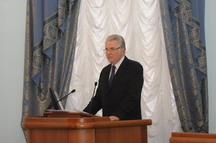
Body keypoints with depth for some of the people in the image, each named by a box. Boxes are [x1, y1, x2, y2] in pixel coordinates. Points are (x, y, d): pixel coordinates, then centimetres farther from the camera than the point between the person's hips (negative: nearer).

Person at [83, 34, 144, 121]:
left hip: (129, 123, -6)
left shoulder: (135, 68, -3)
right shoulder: (105, 71, 18)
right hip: (108, 123, 6)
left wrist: (118, 115, -24)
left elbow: (132, 96, -13)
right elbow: (98, 98, 17)